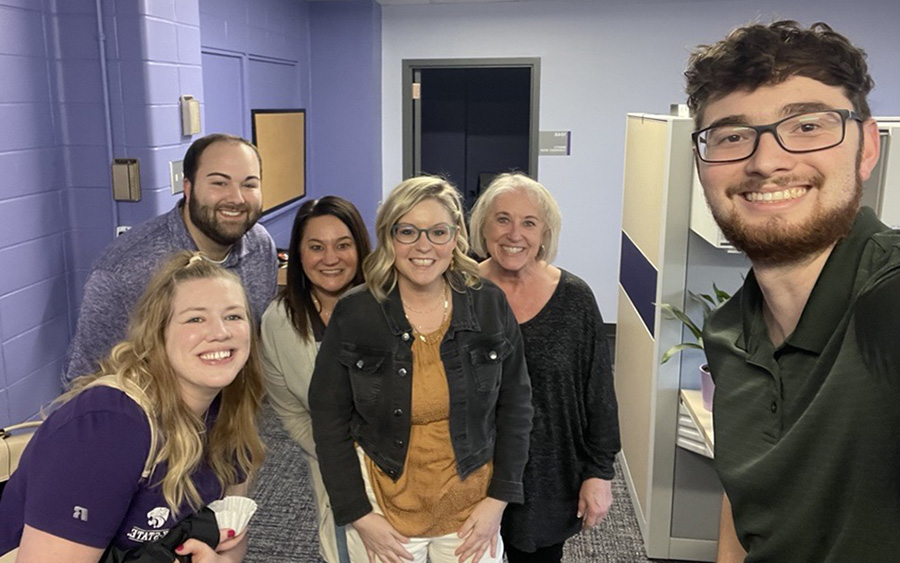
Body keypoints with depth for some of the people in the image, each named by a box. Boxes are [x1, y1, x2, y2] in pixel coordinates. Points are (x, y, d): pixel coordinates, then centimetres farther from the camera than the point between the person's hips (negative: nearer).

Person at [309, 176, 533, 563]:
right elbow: (329, 419, -5)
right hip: (381, 506, 0)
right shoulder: (353, 315, -10)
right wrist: (358, 515, -7)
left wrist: (498, 499, -4)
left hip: (471, 511, 1)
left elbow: (514, 406, 0)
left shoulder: (491, 306, -7)